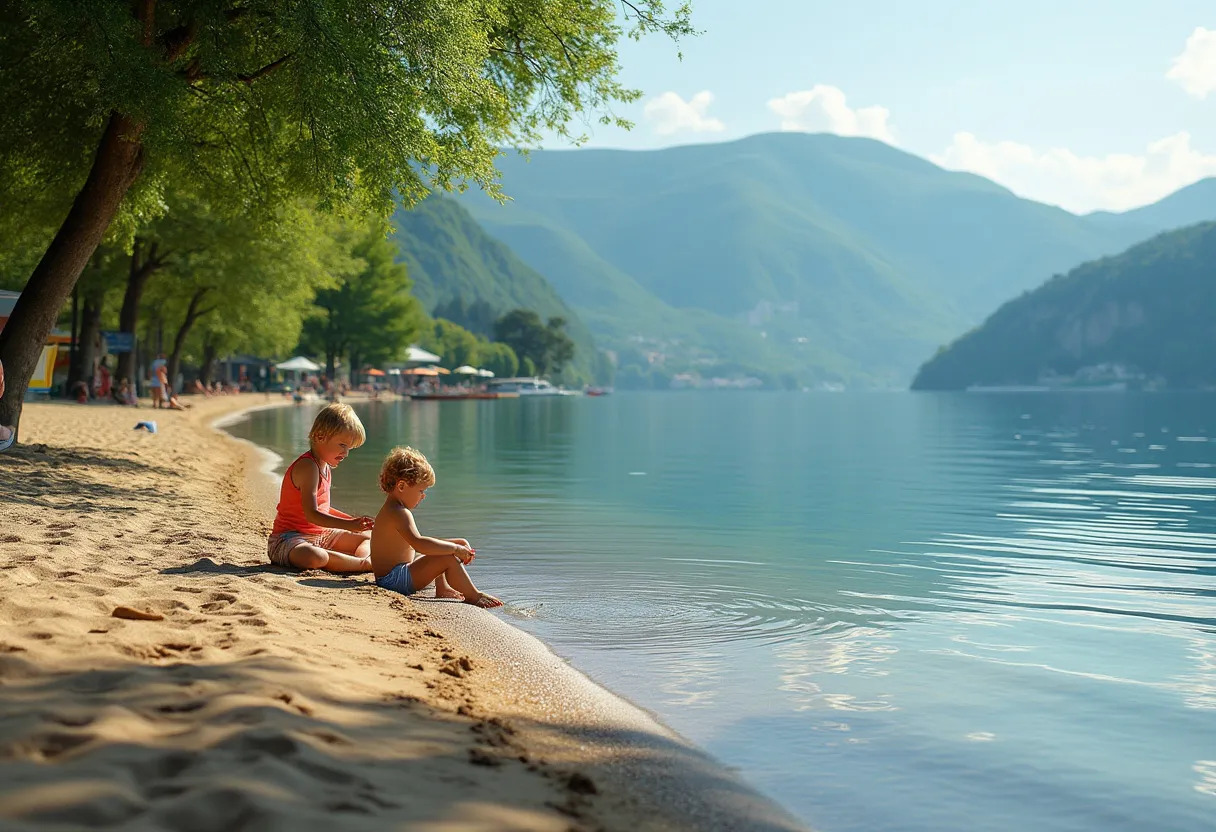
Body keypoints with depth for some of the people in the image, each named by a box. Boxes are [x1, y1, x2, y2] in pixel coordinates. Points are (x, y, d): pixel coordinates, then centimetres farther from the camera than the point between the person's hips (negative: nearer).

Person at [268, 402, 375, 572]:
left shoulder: (325, 467, 13)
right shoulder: (307, 466, -20)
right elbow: (311, 514, -30)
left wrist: (354, 520, 16)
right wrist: (349, 525, -37)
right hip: (289, 538, -11)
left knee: (369, 537, 15)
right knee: (316, 558, -45)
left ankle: (358, 560, -17)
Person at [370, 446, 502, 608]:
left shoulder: (390, 510, 16)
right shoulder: (399, 513, -20)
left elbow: (419, 541, 21)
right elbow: (419, 543, -37)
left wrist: (456, 543, 11)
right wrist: (455, 548, -29)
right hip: (395, 580, -12)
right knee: (449, 558, -21)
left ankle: (442, 588, 26)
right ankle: (474, 596, -11)